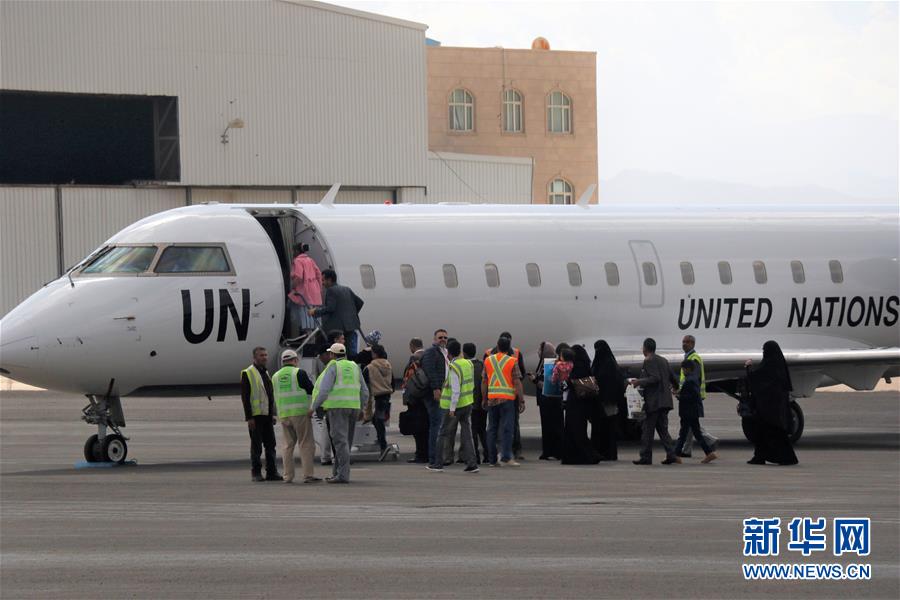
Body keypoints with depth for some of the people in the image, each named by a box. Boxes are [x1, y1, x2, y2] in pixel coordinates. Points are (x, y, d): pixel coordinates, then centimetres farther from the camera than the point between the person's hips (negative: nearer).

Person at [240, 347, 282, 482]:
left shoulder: (266, 373, 17)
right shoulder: (247, 374, -6)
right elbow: (245, 397, -11)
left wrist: (273, 414, 18)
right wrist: (249, 417, -16)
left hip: (267, 415, 7)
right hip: (255, 415, -7)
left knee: (270, 445, 7)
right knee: (256, 446, -2)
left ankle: (272, 472, 11)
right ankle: (256, 473, 5)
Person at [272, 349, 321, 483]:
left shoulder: (275, 376, 12)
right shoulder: (299, 373, -5)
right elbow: (311, 390, -3)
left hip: (283, 415, 5)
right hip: (300, 412, -5)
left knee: (288, 445, 11)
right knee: (306, 444, -3)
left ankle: (288, 476, 7)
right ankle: (308, 475, -10)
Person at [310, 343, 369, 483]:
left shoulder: (333, 367, -2)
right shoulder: (354, 367, 16)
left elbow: (324, 390, -11)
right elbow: (364, 391, 18)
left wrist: (314, 407, -1)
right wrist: (361, 408, 29)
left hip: (337, 407, -6)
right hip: (353, 408, 6)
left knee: (340, 441, -10)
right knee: (345, 441, 13)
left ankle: (343, 475, -17)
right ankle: (337, 472, 17)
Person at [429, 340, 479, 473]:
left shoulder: (453, 368, -19)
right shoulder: (468, 364, 5)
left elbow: (456, 390, -23)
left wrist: (452, 408, -20)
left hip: (454, 405, -7)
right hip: (467, 403, 7)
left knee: (445, 434, 6)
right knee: (466, 434, 7)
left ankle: (438, 463, 12)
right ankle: (472, 463, 0)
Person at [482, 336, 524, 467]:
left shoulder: (488, 360, 7)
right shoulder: (512, 362, -4)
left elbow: (484, 381, 9)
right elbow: (517, 382, -7)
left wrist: (484, 399, 17)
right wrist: (521, 400, -3)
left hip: (492, 398, 4)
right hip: (507, 398, -4)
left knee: (492, 429, 10)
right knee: (507, 429, -4)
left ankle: (492, 459, 11)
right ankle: (506, 458, -12)